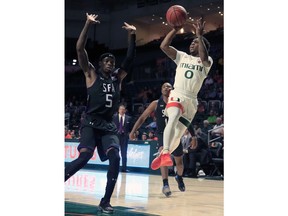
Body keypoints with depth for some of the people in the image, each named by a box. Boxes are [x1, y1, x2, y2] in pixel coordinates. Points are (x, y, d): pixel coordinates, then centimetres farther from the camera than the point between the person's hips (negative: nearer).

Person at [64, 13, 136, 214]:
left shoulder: (118, 77, 17)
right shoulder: (91, 74, 5)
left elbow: (130, 58, 17)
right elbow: (80, 48, -4)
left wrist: (132, 35, 7)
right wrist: (88, 24, -10)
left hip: (109, 126, 5)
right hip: (91, 123, -5)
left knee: (115, 158, -15)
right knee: (85, 156, -22)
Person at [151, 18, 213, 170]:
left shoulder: (207, 61, 7)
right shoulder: (182, 56, 13)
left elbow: (204, 58, -19)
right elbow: (164, 46, 1)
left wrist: (200, 35, -20)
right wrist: (175, 29, -6)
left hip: (191, 100, 1)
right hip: (177, 95, -1)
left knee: (178, 135, 6)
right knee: (173, 119, -33)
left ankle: (162, 156, 28)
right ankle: (165, 153, -44)